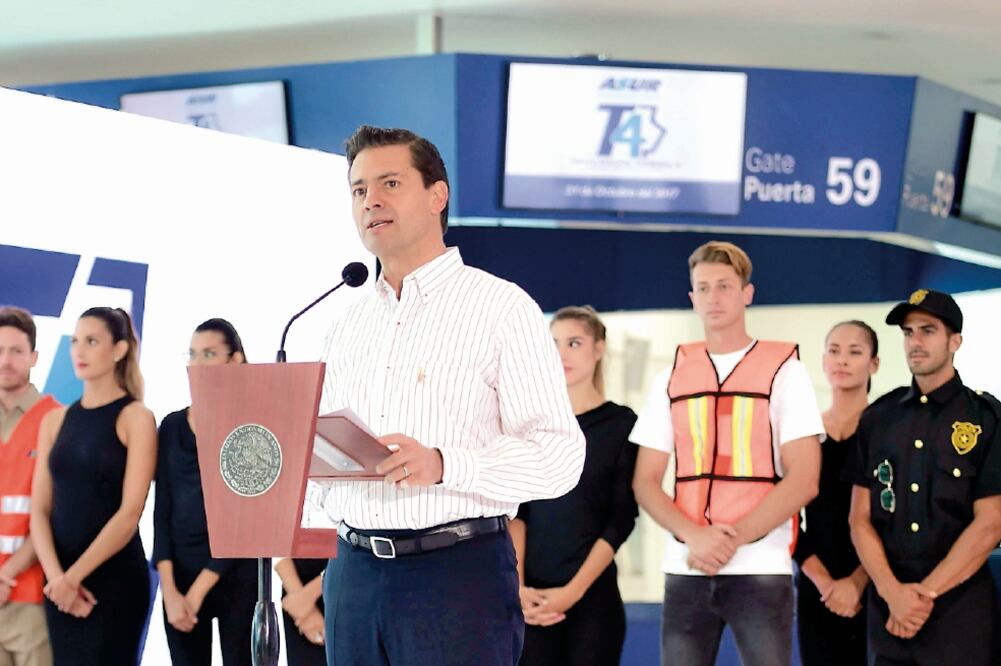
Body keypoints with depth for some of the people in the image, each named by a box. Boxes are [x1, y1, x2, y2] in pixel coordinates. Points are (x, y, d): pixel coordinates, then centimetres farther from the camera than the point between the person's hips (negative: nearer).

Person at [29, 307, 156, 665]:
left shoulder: (135, 417, -4)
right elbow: (40, 509, 5)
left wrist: (75, 576, -14)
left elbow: (129, 513, -11)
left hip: (115, 579, -4)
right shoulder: (55, 420, 10)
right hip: (60, 583, 4)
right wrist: (56, 575, -11)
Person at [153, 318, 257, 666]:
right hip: (179, 572, 4)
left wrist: (198, 592, -12)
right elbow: (162, 509, 5)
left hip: (236, 574, -4)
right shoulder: (172, 425, 9)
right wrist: (169, 588, -7)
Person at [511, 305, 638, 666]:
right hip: (532, 596, 2)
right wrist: (518, 585, -10)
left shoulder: (621, 424, 1)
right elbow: (515, 511, 4)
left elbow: (621, 520, -4)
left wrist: (574, 590, -13)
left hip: (594, 595, -2)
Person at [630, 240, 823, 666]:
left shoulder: (785, 372, 3)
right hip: (684, 570, 3)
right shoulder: (671, 379, 12)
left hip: (761, 569, -3)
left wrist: (733, 539, -14)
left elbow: (803, 480, -5)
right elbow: (645, 482, 8)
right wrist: (694, 536, -11)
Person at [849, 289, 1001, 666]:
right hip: (888, 609, 3)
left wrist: (925, 593, -12)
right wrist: (894, 592, -10)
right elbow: (860, 519, 4)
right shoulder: (877, 418, 9)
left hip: (962, 609, -3)